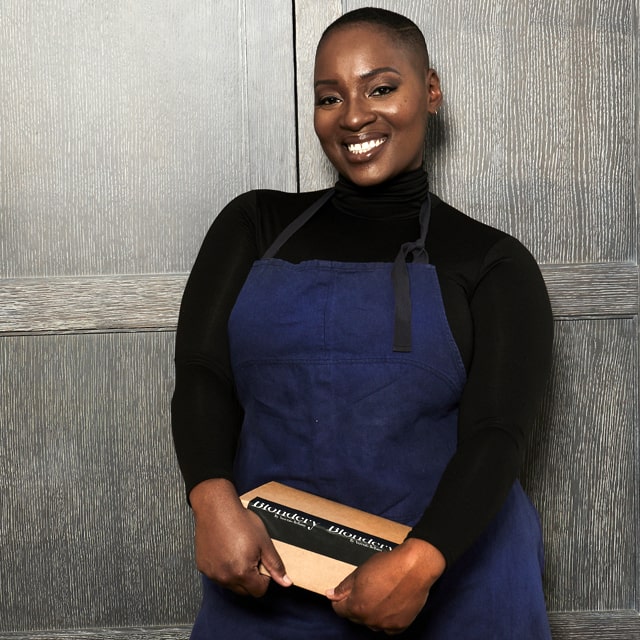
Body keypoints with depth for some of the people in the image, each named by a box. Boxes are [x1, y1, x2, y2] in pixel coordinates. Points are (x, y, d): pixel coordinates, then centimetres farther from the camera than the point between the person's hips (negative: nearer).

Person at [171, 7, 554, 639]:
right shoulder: (254, 225, 10)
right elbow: (201, 375, 0)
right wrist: (214, 500, -20)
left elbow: (496, 433, -7)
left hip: (453, 564, -1)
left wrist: (419, 562, -24)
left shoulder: (491, 262, 4)